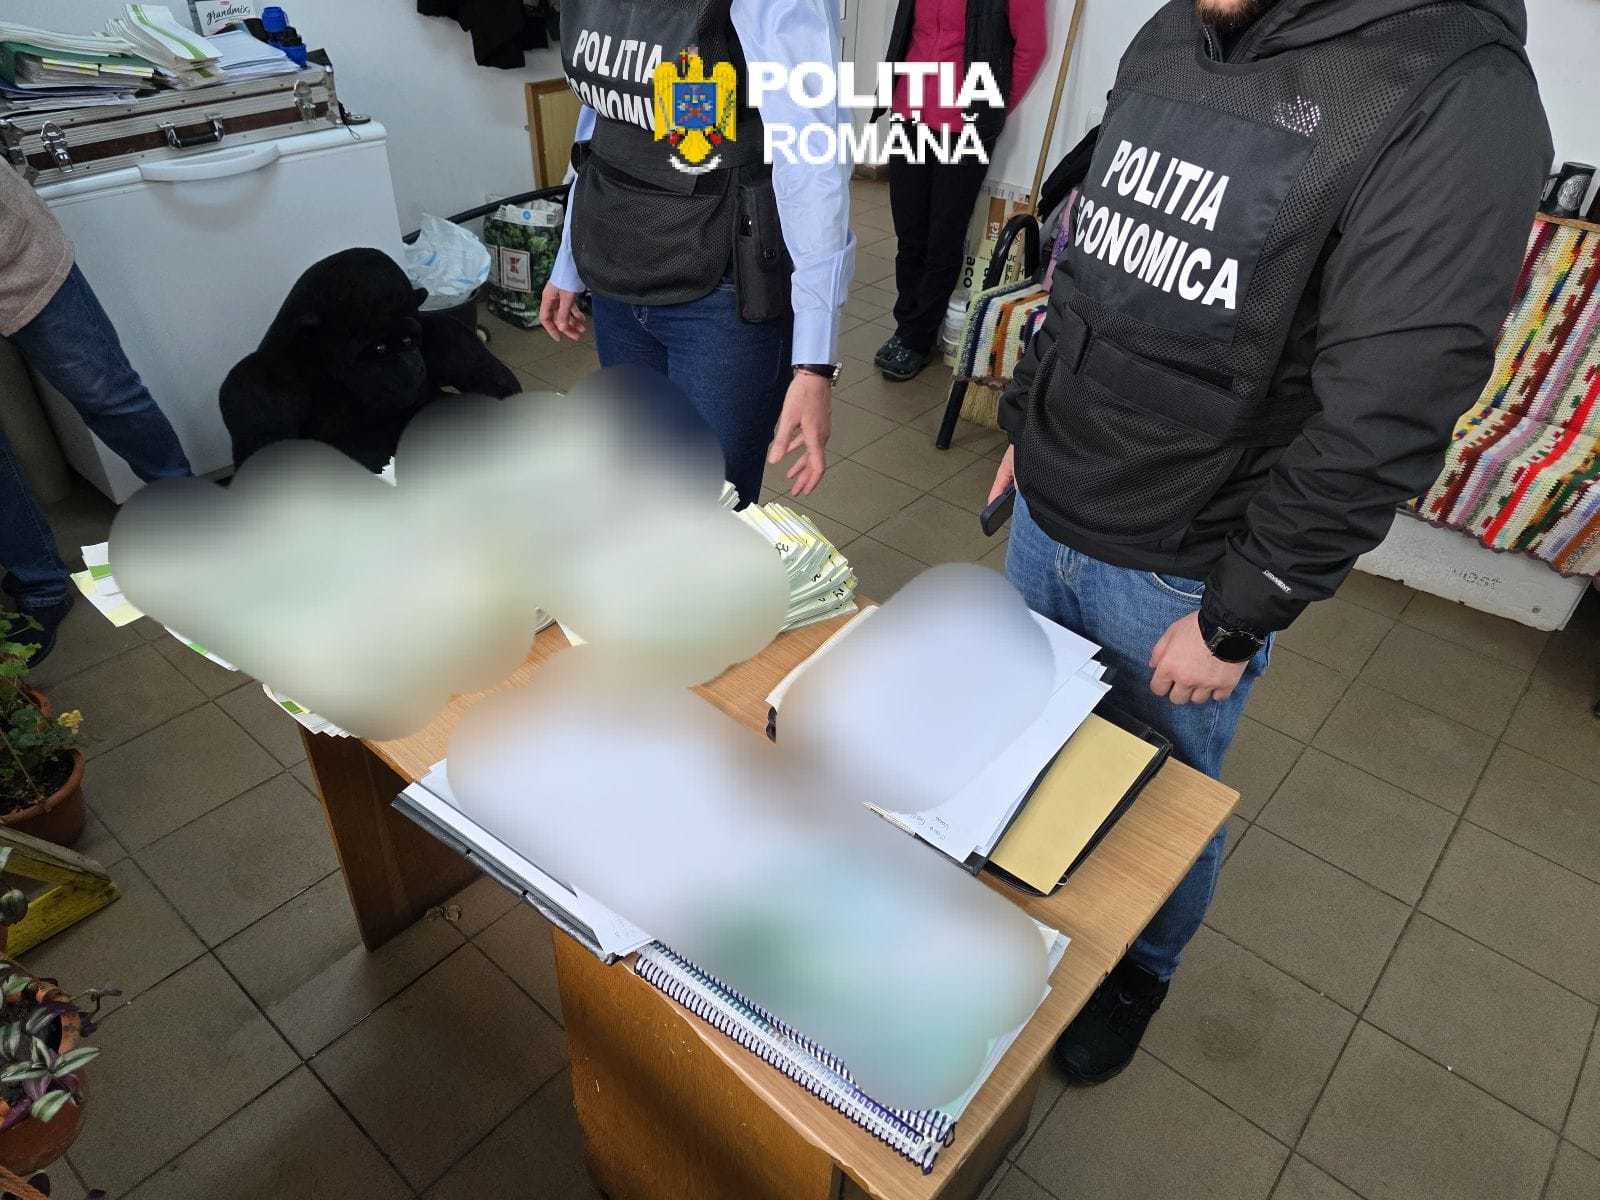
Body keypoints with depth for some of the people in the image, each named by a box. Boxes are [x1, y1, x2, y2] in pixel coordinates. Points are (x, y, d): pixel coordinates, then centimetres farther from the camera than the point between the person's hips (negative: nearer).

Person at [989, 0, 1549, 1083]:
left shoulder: (1461, 98, -18)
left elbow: (1380, 426, -20)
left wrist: (1235, 620, -16)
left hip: (1181, 576, -6)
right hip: (1043, 516, 6)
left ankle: (1138, 974, 46)